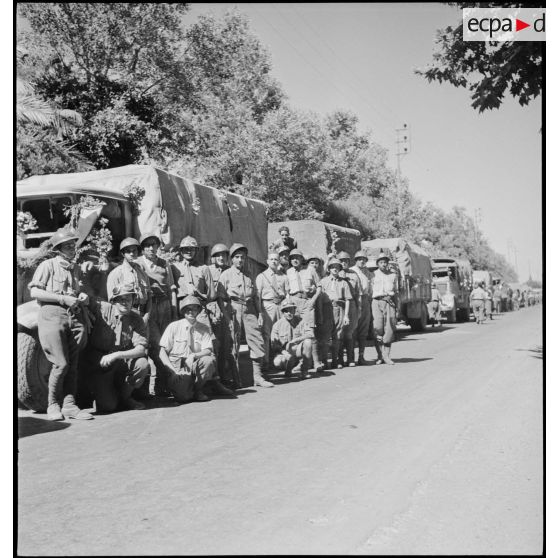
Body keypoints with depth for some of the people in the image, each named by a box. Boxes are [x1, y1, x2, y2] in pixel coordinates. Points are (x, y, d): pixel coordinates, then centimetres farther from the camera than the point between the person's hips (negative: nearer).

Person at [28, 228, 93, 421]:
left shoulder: (76, 268, 18)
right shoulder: (48, 265, 0)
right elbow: (34, 292, -8)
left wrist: (83, 297, 3)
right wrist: (63, 299, -13)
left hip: (74, 316, 6)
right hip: (52, 314, -6)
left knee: (72, 364, 3)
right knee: (61, 363, -11)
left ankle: (69, 405, 9)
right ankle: (53, 405, 5)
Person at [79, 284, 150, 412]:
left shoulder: (136, 319, -3)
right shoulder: (101, 309, -10)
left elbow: (141, 349, -14)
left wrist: (116, 355, -28)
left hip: (122, 362, 3)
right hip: (95, 363, -3)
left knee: (143, 364, -27)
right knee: (107, 406, -19)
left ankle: (124, 396, 2)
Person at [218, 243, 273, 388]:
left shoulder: (248, 276, 20)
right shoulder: (226, 274, 5)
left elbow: (256, 296, 21)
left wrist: (259, 313, 13)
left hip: (249, 310, 4)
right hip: (234, 309, -4)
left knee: (257, 340, -4)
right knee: (232, 342, -3)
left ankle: (257, 376, 0)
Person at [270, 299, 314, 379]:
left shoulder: (300, 321, -4)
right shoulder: (278, 324, -6)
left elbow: (310, 334, -18)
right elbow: (274, 344, -9)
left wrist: (294, 340, -27)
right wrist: (284, 352, -28)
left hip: (297, 351, 1)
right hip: (283, 352, -1)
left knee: (307, 342, -28)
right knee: (277, 363, -33)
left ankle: (304, 370, -13)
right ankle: (288, 369, 7)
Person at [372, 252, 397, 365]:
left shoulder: (393, 276, 16)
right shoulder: (373, 275, 8)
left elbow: (395, 292, 18)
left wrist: (397, 309, 12)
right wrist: (369, 308, -6)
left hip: (389, 303, 2)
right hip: (377, 302, -2)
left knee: (389, 330, -6)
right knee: (378, 329, -7)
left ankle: (386, 356, 0)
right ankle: (380, 356, 0)